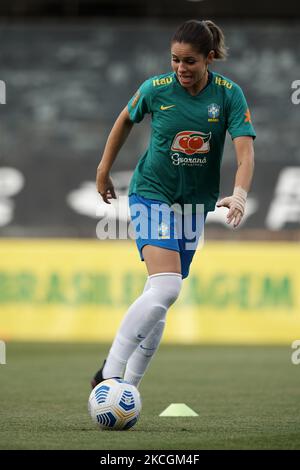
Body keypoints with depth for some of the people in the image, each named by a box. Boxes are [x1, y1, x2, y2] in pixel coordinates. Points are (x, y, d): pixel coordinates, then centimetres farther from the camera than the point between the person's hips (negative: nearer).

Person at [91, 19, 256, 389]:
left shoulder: (228, 94, -10)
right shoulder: (156, 88, -11)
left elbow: (245, 151, -18)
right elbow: (125, 121, 9)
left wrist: (239, 195, -35)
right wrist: (103, 171, 14)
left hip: (195, 201, 3)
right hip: (151, 192, -3)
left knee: (159, 304, 6)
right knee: (165, 288, -24)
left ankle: (128, 386, 15)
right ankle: (108, 374, -23)